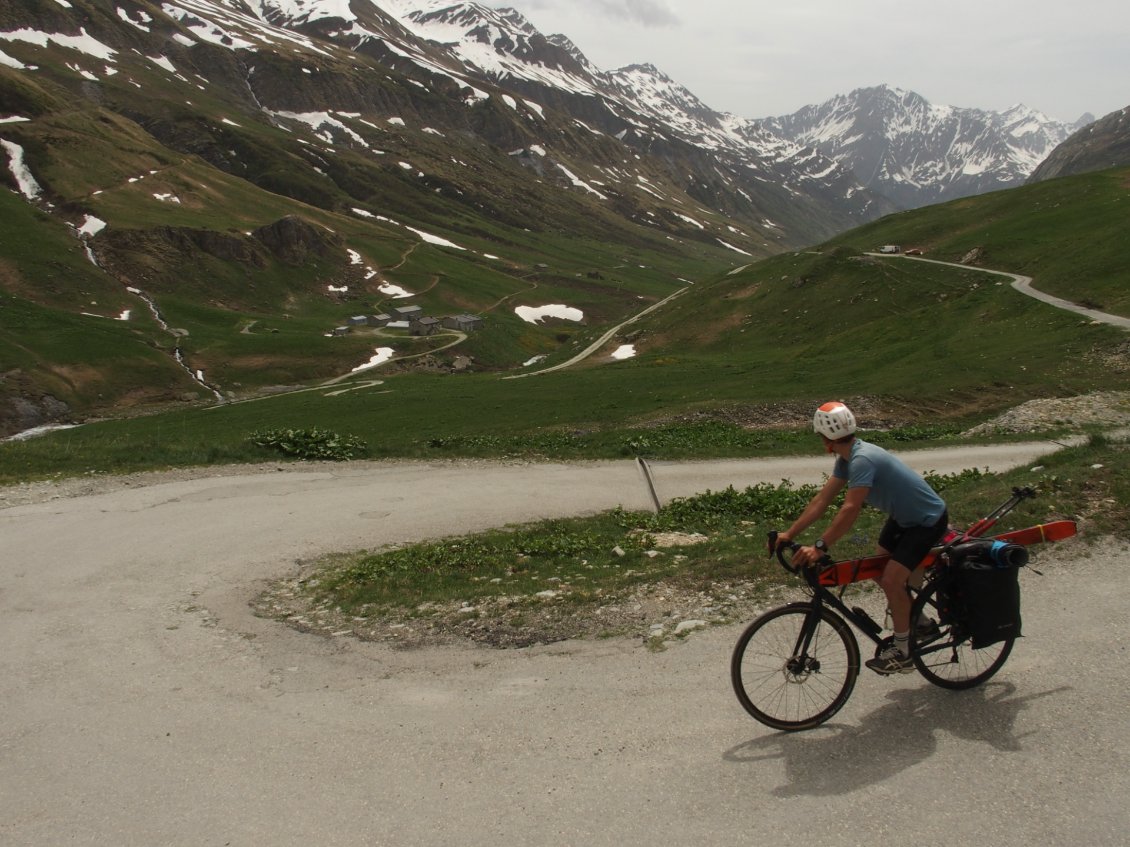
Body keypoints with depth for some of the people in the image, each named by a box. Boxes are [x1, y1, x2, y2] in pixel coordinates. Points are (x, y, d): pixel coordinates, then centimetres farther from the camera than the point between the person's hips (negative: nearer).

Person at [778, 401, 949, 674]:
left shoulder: (863, 459, -32)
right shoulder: (847, 458, -2)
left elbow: (850, 510, -37)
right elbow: (822, 500, -2)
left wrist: (819, 548, -37)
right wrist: (789, 534, -5)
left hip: (927, 520, -9)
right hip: (903, 516, 10)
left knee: (891, 580, -14)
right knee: (881, 572, 13)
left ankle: (902, 653, 2)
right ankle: (919, 622, 33)